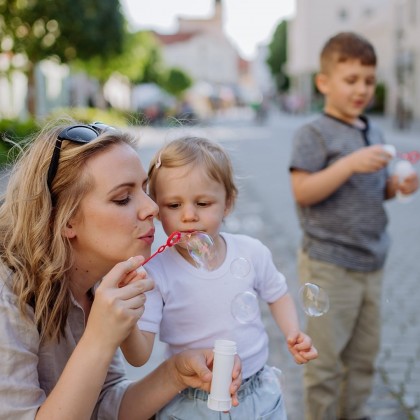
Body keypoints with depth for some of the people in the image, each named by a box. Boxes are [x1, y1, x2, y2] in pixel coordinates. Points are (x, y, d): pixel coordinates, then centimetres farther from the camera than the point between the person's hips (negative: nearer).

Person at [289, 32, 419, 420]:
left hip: (371, 262, 7)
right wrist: (351, 163, -27)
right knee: (326, 357, 3)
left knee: (365, 353, 18)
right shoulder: (314, 134, -11)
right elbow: (302, 191, -20)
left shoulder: (373, 134, 10)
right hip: (330, 266, -7)